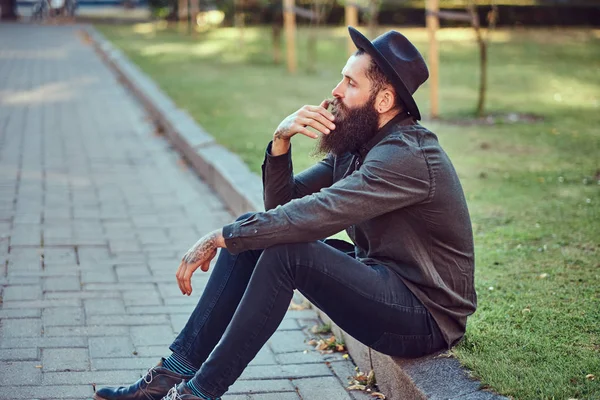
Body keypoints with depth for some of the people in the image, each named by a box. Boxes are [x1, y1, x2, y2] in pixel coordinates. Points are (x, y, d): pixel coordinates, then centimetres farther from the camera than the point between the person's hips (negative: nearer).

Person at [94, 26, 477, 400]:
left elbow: (311, 216, -32)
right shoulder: (356, 144, 7)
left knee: (287, 252, -28)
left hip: (427, 319, -9)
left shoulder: (406, 155, -23)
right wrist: (281, 141, -13)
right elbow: (282, 202, 4)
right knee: (251, 232, -1)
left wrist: (218, 239, -24)